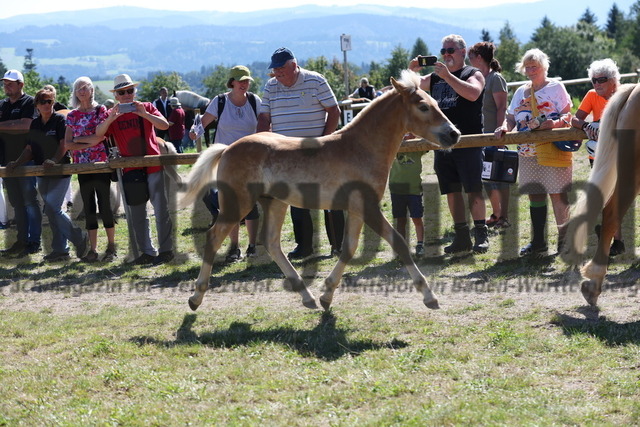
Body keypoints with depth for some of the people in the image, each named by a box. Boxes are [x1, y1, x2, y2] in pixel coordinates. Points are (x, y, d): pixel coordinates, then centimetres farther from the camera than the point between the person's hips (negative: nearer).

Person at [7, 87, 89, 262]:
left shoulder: (60, 120, -6)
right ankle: (60, 249, 13)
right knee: (52, 211, 8)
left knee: (52, 208, -16)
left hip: (60, 172, -7)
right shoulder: (35, 124, 13)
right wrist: (17, 163, 0)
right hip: (42, 174, 7)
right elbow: (30, 149, 15)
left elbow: (64, 145, -14)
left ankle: (79, 238, -1)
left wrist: (54, 160, -29)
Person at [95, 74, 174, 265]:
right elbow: (98, 134, -9)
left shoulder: (146, 107, 2)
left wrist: (144, 114, -23)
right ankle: (147, 252, 14)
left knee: (161, 210, -1)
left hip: (153, 167, -3)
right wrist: (110, 118, -25)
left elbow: (165, 125, -12)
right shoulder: (113, 114, 6)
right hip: (130, 169, 3)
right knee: (136, 215, 7)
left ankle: (166, 250, 6)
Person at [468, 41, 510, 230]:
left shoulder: (495, 78, -10)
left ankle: (504, 217, 0)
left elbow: (501, 108, -16)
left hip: (494, 136, -9)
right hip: (483, 136, 9)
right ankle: (496, 214, 20)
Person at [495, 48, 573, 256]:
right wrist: (504, 127, -4)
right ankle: (538, 242, 14)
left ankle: (565, 240, -3)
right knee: (535, 194, 8)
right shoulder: (521, 92, 18)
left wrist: (556, 123, -24)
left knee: (557, 194, -8)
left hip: (553, 150, -6)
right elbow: (512, 118, 17)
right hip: (527, 151, 6)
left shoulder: (556, 87, 2)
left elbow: (567, 115, -4)